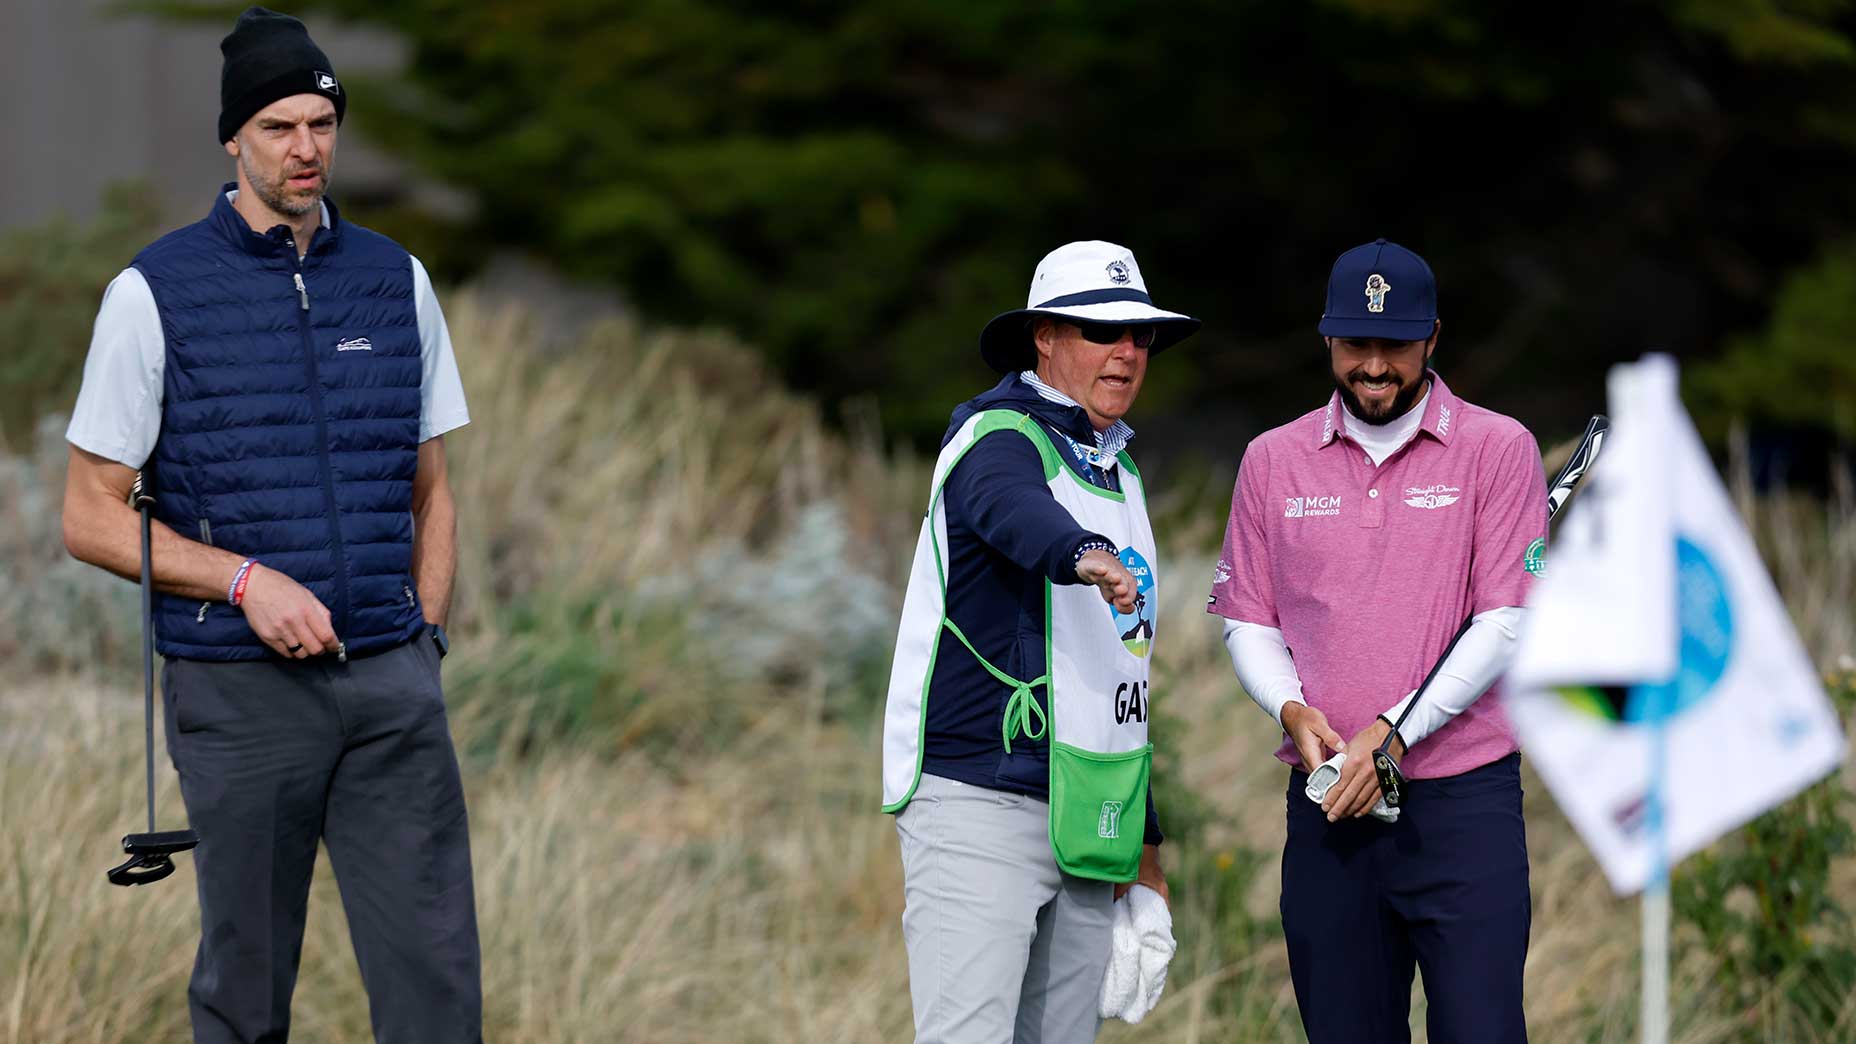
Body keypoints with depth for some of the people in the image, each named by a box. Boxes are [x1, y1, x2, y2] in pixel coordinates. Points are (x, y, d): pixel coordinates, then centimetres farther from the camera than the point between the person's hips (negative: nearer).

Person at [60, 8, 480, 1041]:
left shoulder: (394, 279, 11)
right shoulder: (154, 293, -1)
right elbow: (92, 517, 0)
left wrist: (425, 641, 6)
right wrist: (247, 582, -12)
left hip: (392, 689, 3)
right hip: (241, 689, -3)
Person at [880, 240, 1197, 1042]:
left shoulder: (1116, 470, 20)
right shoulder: (999, 439, -8)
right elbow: (1020, 514, -35)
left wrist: (1143, 838, 25)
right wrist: (1085, 555, -58)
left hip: (1078, 819, 9)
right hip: (980, 805, -9)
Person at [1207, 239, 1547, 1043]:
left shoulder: (1497, 450, 2)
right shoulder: (1274, 461, 12)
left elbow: (1506, 625, -4)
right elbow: (1248, 622, 14)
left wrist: (1393, 733, -12)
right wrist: (1292, 709, -7)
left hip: (1463, 799, -3)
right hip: (1328, 801, 3)